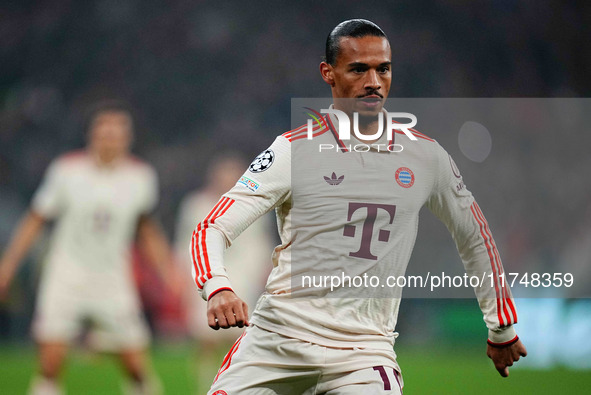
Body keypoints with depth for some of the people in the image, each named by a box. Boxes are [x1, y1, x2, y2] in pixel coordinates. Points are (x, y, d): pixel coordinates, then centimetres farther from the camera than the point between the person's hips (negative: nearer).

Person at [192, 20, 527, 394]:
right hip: (276, 339, -1)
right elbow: (211, 229, -9)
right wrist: (217, 289, -29)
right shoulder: (294, 150, -3)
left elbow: (475, 237, 22)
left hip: (363, 354, 1)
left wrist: (502, 327, 25)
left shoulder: (425, 156, 7)